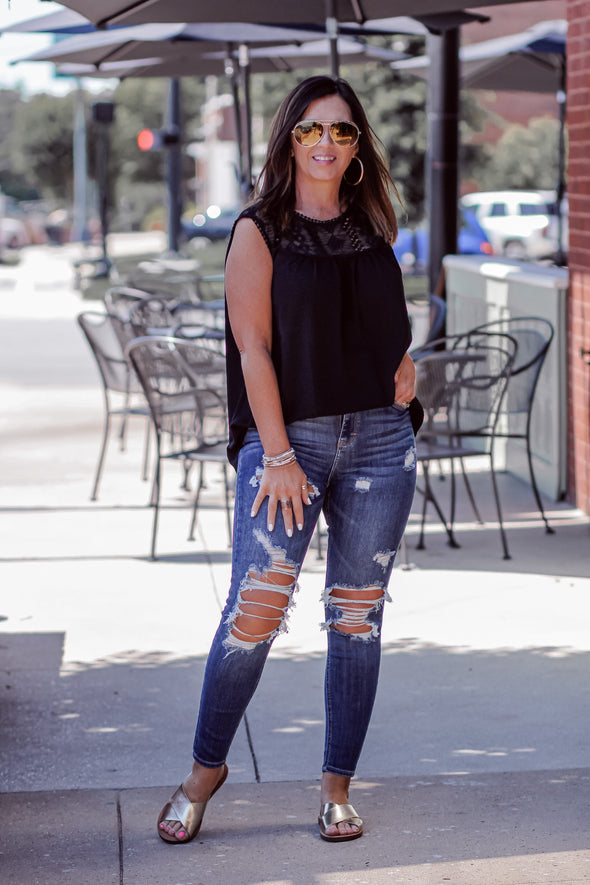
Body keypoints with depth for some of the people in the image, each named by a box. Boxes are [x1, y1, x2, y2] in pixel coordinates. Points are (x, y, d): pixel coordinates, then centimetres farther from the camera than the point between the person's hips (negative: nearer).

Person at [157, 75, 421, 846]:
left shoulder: (372, 229, 12)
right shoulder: (261, 231, -1)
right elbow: (254, 347, -7)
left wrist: (404, 367, 6)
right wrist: (277, 455, -14)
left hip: (380, 437, 4)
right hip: (290, 438, -4)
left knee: (358, 616, 5)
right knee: (255, 609, -10)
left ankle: (338, 786, 13)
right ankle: (206, 768, 9)